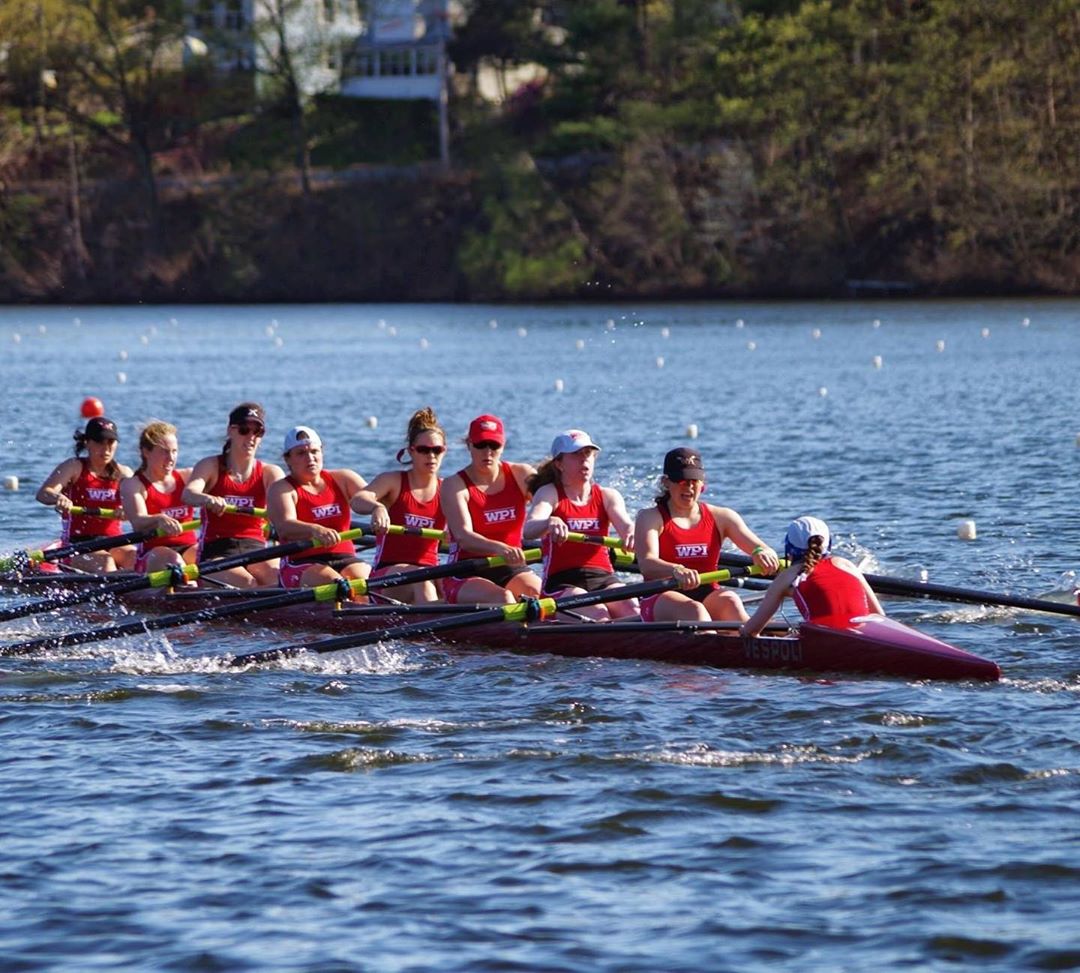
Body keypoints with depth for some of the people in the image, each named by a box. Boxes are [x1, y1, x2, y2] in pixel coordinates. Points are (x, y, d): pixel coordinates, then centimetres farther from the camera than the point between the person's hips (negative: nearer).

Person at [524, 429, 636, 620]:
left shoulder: (607, 496, 16)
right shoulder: (549, 493, 6)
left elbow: (624, 524, -5)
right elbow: (528, 531, -14)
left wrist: (631, 533, -32)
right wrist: (550, 523, -40)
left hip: (604, 580, 3)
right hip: (561, 584, -3)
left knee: (631, 609, -30)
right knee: (597, 614, -34)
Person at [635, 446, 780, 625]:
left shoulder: (721, 517, 13)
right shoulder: (651, 518, 3)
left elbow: (756, 546, 2)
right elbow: (646, 564, -16)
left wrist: (762, 553, -26)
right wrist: (677, 571, -38)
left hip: (709, 601, 3)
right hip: (661, 601, -3)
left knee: (730, 601, -30)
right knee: (694, 610, -34)